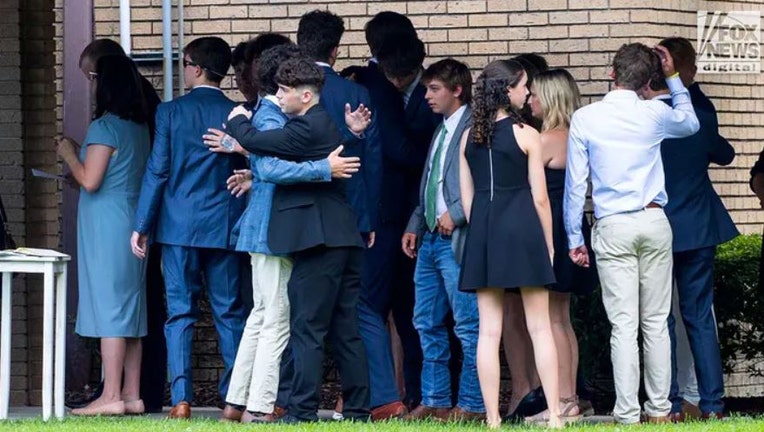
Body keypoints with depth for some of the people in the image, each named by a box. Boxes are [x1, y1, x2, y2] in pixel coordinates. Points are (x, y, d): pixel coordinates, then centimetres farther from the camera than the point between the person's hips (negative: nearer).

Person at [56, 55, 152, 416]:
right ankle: (132, 394, 12)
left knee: (108, 306, -7)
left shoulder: (104, 126, -13)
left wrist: (68, 154, 0)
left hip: (106, 227, -8)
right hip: (133, 223, 8)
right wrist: (78, 156, 22)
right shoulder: (140, 127, 12)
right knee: (130, 309, 10)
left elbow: (90, 181, -16)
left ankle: (111, 396, -9)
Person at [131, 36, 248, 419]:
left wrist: (142, 226, 0)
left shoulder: (171, 111, -4)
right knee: (230, 313, 8)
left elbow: (157, 171, -4)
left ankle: (181, 398, -7)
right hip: (224, 226, 1)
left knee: (180, 312, 1)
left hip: (179, 225, -1)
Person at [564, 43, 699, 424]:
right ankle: (659, 409, 11)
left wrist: (575, 239, 7)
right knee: (656, 322, 8)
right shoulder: (655, 114, 2)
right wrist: (673, 78, 32)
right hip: (654, 222, 2)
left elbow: (575, 183, 0)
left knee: (624, 325, -4)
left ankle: (627, 415, -5)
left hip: (612, 228, -2)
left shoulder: (585, 118, -2)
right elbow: (690, 123, 26)